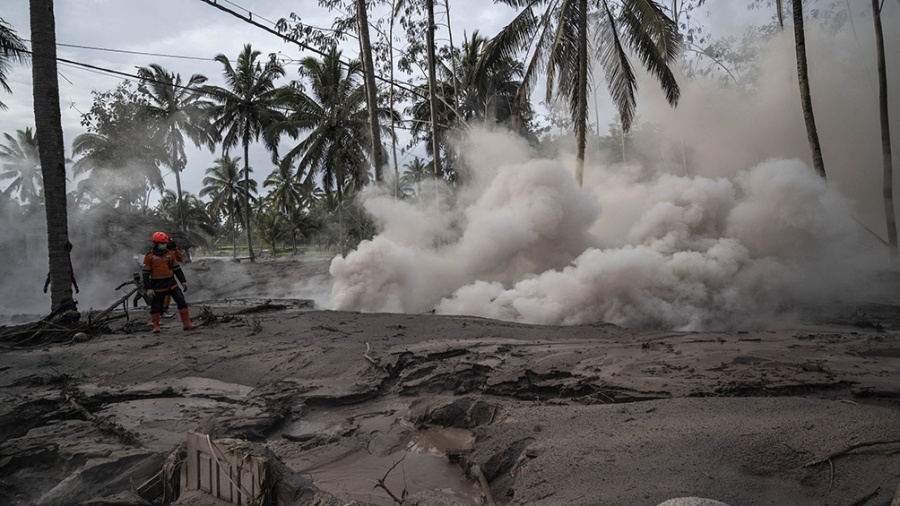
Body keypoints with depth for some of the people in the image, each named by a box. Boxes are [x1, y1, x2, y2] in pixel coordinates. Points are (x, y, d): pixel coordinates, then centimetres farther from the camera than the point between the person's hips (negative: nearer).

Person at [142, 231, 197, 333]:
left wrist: (183, 281, 6)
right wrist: (148, 288, -12)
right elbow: (146, 274, -6)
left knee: (182, 302, -4)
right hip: (157, 286, -3)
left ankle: (186, 323, -2)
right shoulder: (149, 256, -5)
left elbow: (177, 269, 12)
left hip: (172, 284, 3)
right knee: (156, 307, 4)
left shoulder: (170, 254, 7)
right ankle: (156, 326, 20)